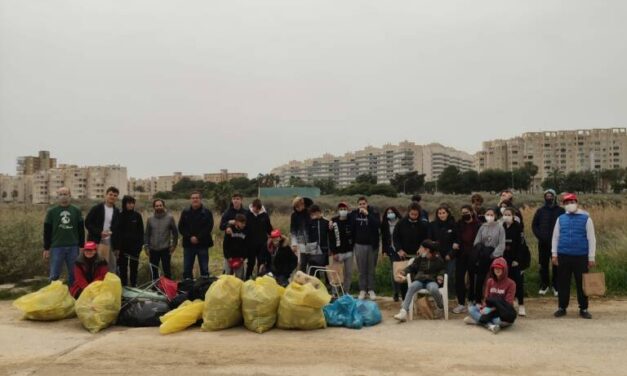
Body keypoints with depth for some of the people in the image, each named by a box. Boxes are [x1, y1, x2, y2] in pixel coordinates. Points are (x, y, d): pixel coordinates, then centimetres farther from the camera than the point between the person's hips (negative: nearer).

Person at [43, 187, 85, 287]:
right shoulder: (51, 211, 3)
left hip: (73, 247, 1)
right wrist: (46, 248, 1)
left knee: (74, 274, 7)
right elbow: (47, 231, 4)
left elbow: (81, 230, 9)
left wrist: (81, 246, 5)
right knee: (54, 275, 3)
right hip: (57, 247, -1)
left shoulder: (76, 211, 6)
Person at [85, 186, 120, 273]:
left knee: (112, 268, 5)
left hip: (110, 243, 4)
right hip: (96, 242, -4)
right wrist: (99, 232, -18)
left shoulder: (117, 212, 10)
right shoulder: (96, 209, -2)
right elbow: (87, 223, -5)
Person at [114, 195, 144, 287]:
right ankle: (123, 286, 13)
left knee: (134, 268, 8)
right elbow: (116, 232, -1)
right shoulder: (120, 216, 0)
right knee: (123, 268, 5)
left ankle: (134, 286, 17)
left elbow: (141, 231, 3)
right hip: (123, 247, -1)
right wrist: (116, 247, -8)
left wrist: (140, 245, -4)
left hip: (134, 247, 1)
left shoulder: (137, 216, 2)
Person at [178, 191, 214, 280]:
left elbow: (209, 227, -8)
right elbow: (181, 228, 2)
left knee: (204, 269, 5)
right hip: (188, 244, 2)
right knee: (187, 269, 8)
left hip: (202, 244, -2)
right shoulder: (185, 212, 8)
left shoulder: (207, 212, 0)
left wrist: (198, 238, -17)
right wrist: (190, 237, -12)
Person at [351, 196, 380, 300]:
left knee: (371, 269, 6)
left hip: (372, 245, 0)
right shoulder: (354, 214, -1)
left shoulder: (373, 213, -3)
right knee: (361, 269, 4)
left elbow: (378, 224, -18)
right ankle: (362, 290, 12)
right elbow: (351, 229, 2)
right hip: (359, 245, 0)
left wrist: (367, 214, -23)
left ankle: (371, 290, 14)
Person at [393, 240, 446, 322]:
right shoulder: (419, 259, 10)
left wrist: (440, 275, -2)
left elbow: (443, 269, 19)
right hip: (419, 280, 2)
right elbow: (412, 267, 12)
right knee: (411, 287, -33)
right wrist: (405, 271, -7)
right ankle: (403, 312, -44)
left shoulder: (438, 259, 5)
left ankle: (440, 305, -3)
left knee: (433, 289, -39)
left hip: (432, 281, -2)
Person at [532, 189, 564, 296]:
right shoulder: (540, 211, 8)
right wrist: (539, 236, -4)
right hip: (543, 243, 2)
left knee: (557, 265, 1)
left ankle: (556, 286, 11)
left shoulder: (561, 211, 1)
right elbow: (534, 225, 9)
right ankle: (544, 285, 15)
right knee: (543, 265, 6)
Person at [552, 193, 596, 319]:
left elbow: (591, 239, -1)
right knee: (563, 283, 7)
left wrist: (591, 257, -3)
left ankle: (583, 309, 18)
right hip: (563, 256, 2)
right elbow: (555, 237, 10)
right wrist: (554, 254, 4)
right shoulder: (560, 219, 7)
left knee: (582, 284, 6)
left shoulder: (586, 218, 0)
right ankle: (562, 307, 18)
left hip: (581, 257, -2)